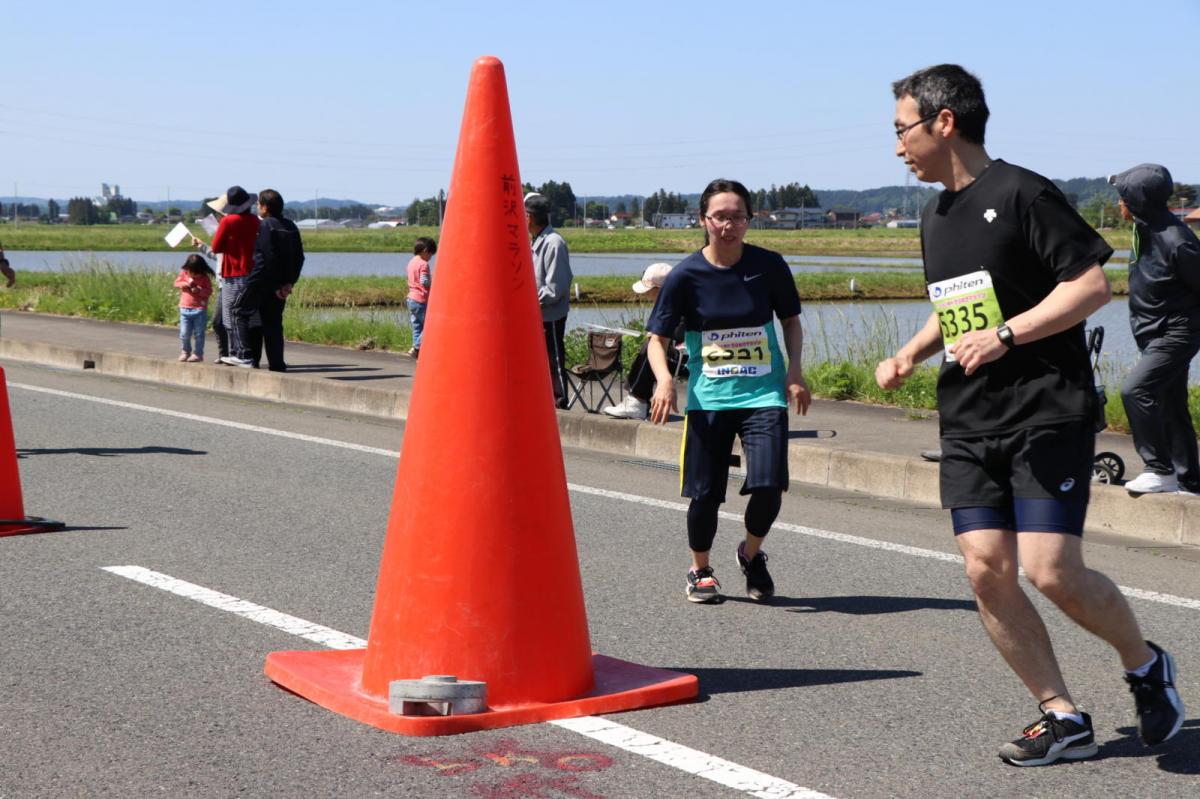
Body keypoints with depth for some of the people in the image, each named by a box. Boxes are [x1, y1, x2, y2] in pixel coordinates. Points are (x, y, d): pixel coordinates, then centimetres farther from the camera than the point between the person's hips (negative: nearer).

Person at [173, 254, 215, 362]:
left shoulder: (205, 278, -7)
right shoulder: (184, 273, 2)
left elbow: (209, 291, -6)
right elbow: (176, 283, 9)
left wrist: (199, 290, -23)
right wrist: (185, 284, -11)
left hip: (200, 309, -3)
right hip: (185, 308, 3)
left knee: (198, 333, 3)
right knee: (184, 334, 5)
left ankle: (197, 353, 13)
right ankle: (186, 351, 25)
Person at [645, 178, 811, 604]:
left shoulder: (769, 265, -2)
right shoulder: (686, 275, -5)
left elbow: (791, 319, 13)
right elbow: (657, 337, -1)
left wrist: (794, 371, 0)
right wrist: (664, 379, -19)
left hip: (764, 394, 0)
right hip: (708, 398, 0)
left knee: (769, 485, -14)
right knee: (705, 493, -1)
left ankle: (751, 554, 18)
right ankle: (700, 570, 28)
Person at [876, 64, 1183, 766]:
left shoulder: (1021, 194, -9)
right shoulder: (937, 215, 16)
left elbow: (1093, 284, -14)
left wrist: (1005, 336, -20)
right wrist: (910, 355, 12)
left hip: (1048, 413, -7)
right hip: (968, 425, 8)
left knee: (1053, 572, -14)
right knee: (987, 571, -4)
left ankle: (1146, 664, 14)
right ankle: (1063, 717, 8)